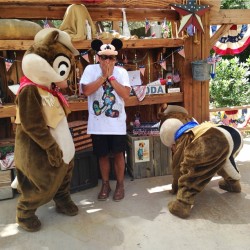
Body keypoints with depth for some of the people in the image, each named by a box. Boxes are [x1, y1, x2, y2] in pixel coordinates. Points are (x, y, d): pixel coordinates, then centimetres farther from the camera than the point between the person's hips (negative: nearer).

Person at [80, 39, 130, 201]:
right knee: (103, 155, 13)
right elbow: (86, 91, -17)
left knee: (118, 154, 9)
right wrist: (103, 76, -17)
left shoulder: (121, 72, -3)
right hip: (98, 124, 0)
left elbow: (126, 94, -14)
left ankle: (120, 184, 27)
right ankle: (105, 185, 31)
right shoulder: (90, 69, -4)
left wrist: (111, 77, -15)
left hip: (117, 123, 0)